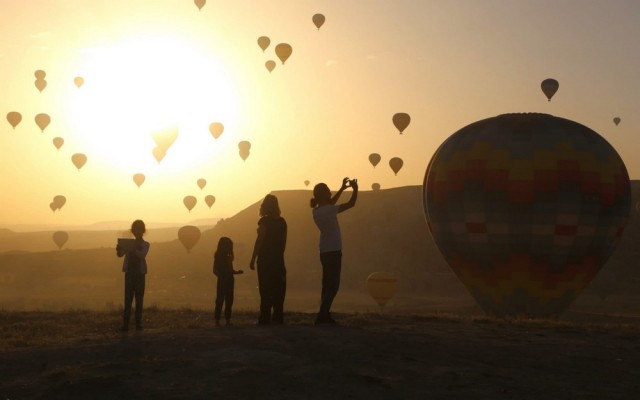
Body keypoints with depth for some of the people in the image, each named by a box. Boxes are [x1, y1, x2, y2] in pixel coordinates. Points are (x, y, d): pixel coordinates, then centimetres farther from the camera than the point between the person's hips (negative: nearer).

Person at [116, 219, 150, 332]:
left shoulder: (145, 245, 3)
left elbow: (142, 254, -18)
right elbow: (120, 254, -3)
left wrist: (133, 250, -37)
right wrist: (119, 249, -27)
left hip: (140, 273, -1)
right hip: (129, 273, 1)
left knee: (139, 299, 1)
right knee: (128, 299, -2)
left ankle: (138, 323, 4)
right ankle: (125, 324, -4)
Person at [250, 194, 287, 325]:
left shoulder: (264, 221, -10)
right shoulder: (282, 221, 6)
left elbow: (259, 240, -13)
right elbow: (283, 241, 10)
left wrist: (253, 259, -10)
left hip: (265, 260, -5)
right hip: (278, 260, 5)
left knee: (266, 290, -3)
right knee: (278, 290, 9)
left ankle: (265, 318, -5)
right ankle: (278, 317, 10)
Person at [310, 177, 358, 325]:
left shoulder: (317, 210, 6)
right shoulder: (327, 210, -19)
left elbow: (330, 203, 27)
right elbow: (351, 204, -14)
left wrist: (342, 188, 27)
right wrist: (355, 189, 2)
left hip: (325, 251, 9)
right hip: (333, 251, -9)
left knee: (328, 285, 13)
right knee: (333, 285, -7)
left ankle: (324, 315, 15)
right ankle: (322, 315, -12)